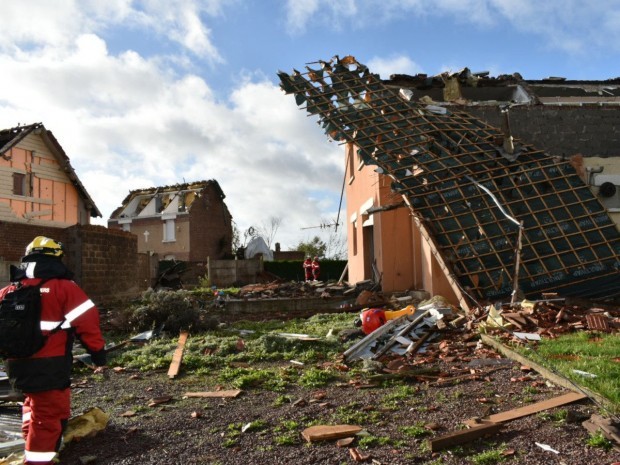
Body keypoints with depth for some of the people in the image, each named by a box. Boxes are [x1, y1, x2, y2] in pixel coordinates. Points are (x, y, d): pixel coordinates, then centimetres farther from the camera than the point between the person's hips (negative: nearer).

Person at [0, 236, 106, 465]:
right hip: (49, 367, -7)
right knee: (48, 416, 4)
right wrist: (98, 353, -4)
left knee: (34, 401, 31)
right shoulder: (63, 288, -11)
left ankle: (31, 442, 44)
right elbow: (87, 322, -14)